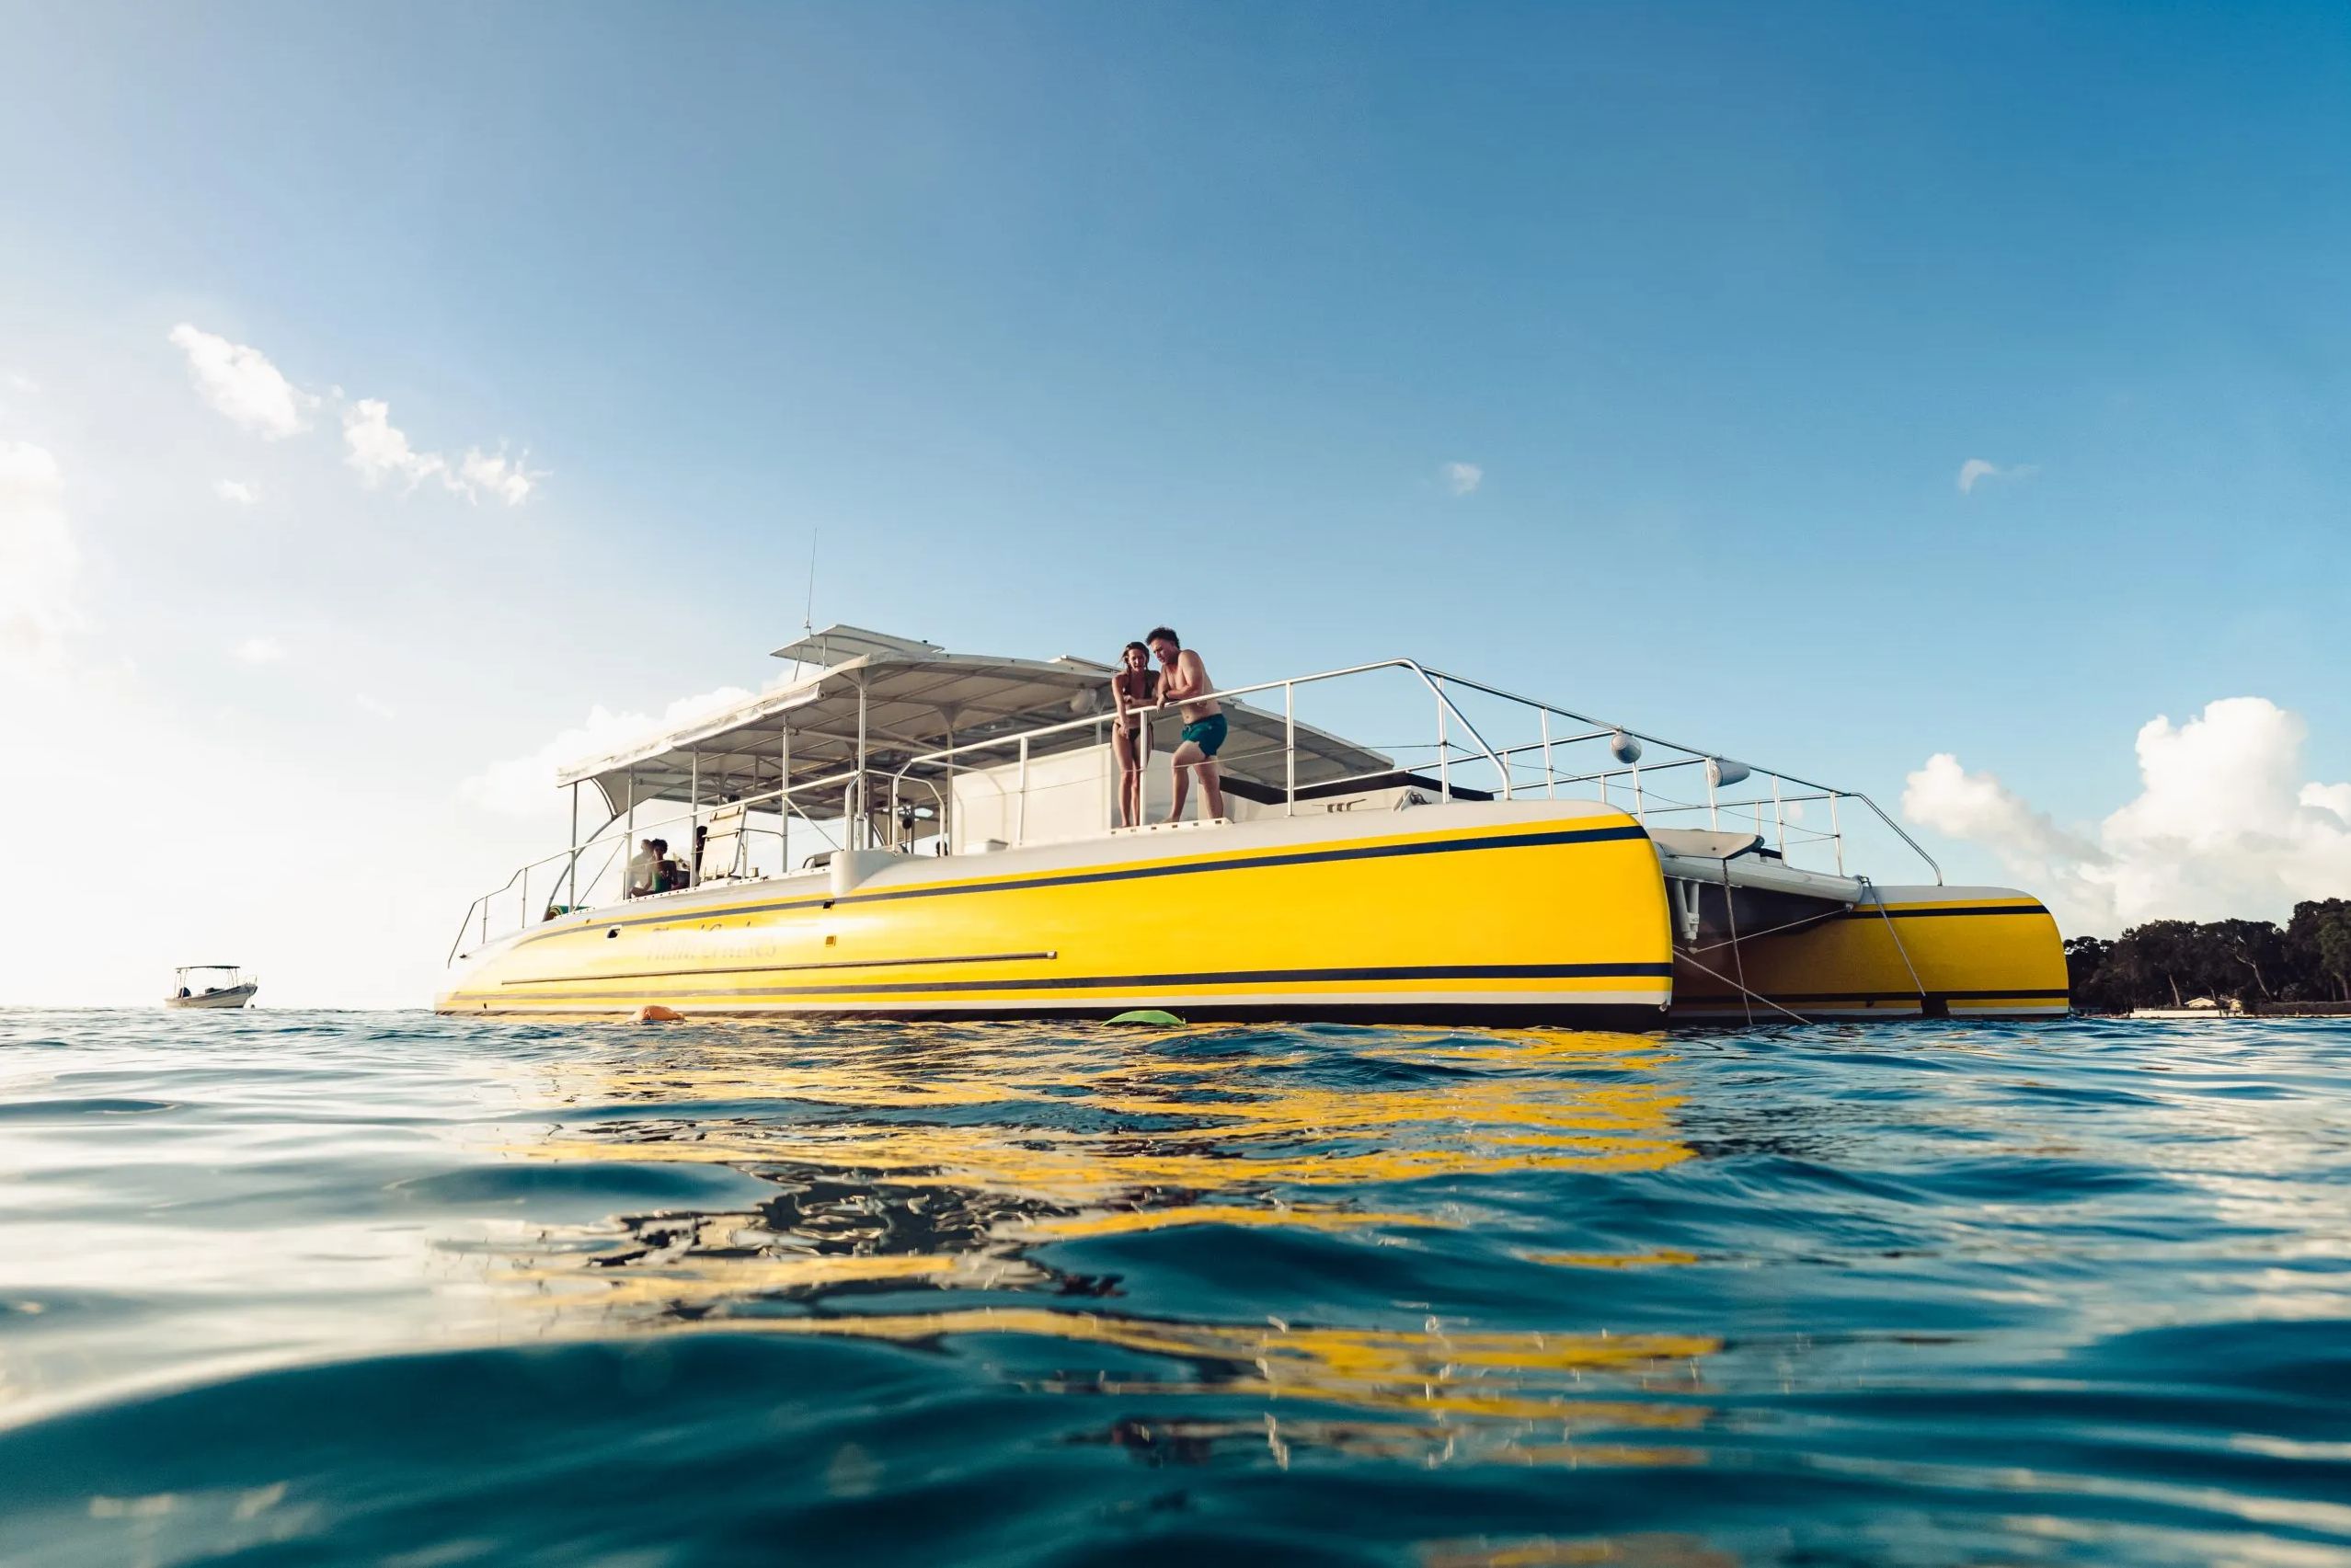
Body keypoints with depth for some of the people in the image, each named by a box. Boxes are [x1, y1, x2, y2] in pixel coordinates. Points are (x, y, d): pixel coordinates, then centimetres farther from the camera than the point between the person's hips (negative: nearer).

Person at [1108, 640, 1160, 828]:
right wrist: (1124, 723, -51)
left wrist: (1134, 701, -36)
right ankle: (1125, 822, -18)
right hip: (1122, 730, -2)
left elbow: (1160, 700, -25)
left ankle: (1137, 823, -5)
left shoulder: (1153, 678, -9)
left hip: (1142, 730, 2)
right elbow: (1120, 703, -33)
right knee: (1127, 774, -14)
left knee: (1138, 778, -2)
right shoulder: (1119, 678, -15)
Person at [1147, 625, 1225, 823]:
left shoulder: (1187, 656, -8)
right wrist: (1184, 694, -16)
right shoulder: (1166, 668, 16)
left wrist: (1169, 694, -6)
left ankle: (1175, 816, -23)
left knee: (1178, 761, -26)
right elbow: (1161, 696, 1)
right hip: (1191, 727, 9)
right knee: (1209, 782, 5)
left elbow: (1195, 689, -21)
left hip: (1210, 724, -9)